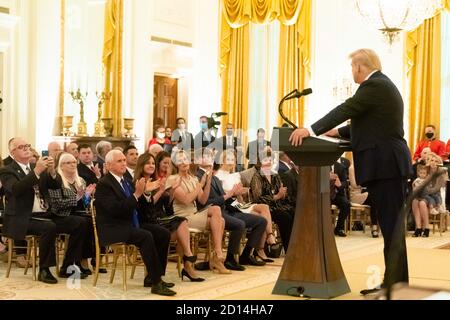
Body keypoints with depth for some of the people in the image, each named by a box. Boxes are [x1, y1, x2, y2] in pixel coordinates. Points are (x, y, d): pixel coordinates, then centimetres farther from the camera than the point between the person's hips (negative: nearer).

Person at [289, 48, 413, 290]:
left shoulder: (374, 85, -12)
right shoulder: (382, 84, 20)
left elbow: (346, 109, -21)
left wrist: (311, 130, -22)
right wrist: (337, 132, 24)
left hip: (385, 164, -11)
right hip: (388, 163, 11)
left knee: (391, 227, -7)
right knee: (391, 226, 12)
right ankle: (395, 283, 18)